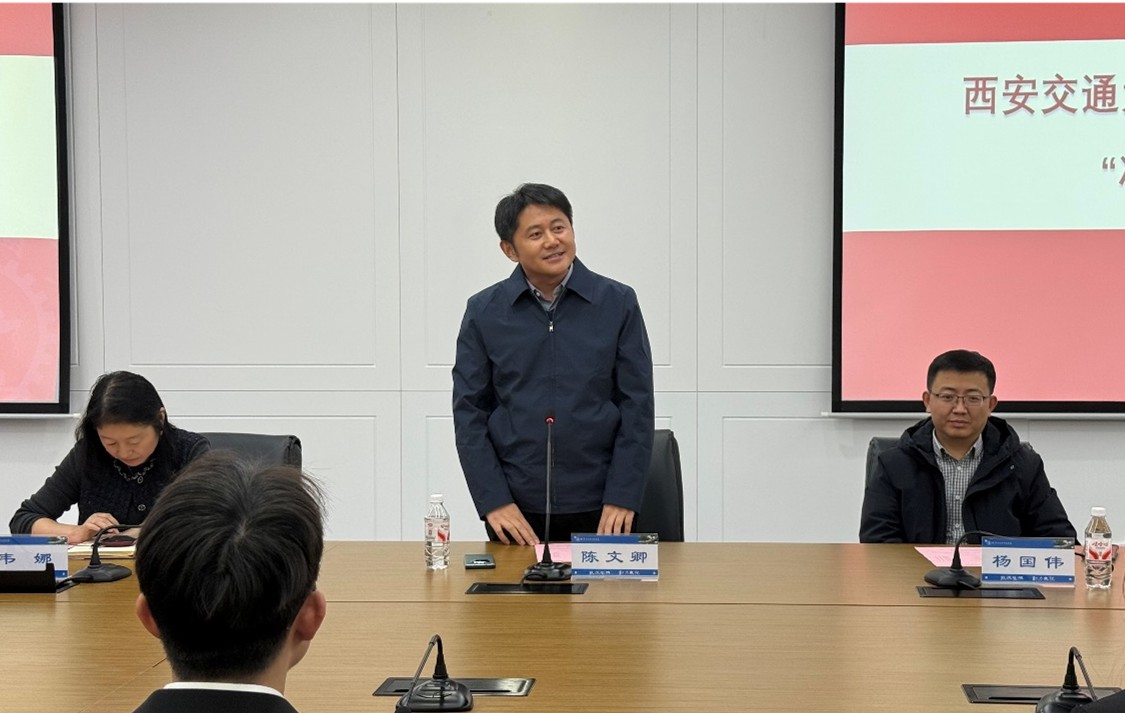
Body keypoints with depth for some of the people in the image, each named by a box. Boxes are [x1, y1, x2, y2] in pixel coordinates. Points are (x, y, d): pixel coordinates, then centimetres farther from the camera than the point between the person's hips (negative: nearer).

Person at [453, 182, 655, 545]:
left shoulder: (618, 303, 0)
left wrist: (623, 498, -8)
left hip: (598, 508, 0)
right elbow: (469, 411, 1)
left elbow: (637, 407, -1)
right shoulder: (484, 312, 1)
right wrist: (493, 500, -7)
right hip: (516, 508, 0)